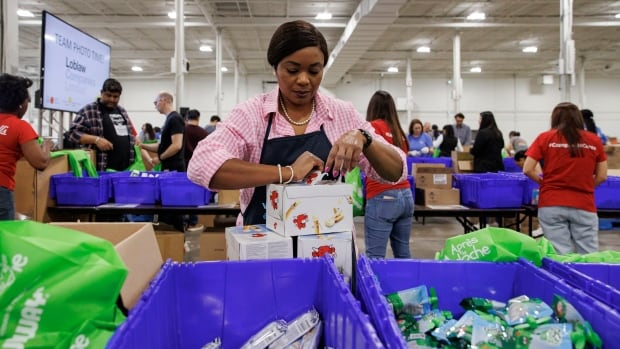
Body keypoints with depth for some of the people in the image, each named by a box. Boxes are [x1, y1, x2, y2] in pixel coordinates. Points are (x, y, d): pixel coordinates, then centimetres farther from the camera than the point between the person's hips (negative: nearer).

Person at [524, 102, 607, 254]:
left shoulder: (545, 138, 1)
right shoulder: (594, 140, 5)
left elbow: (528, 170, -2)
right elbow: (602, 176, 7)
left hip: (552, 204, -1)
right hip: (584, 205, 1)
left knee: (560, 255, 2)